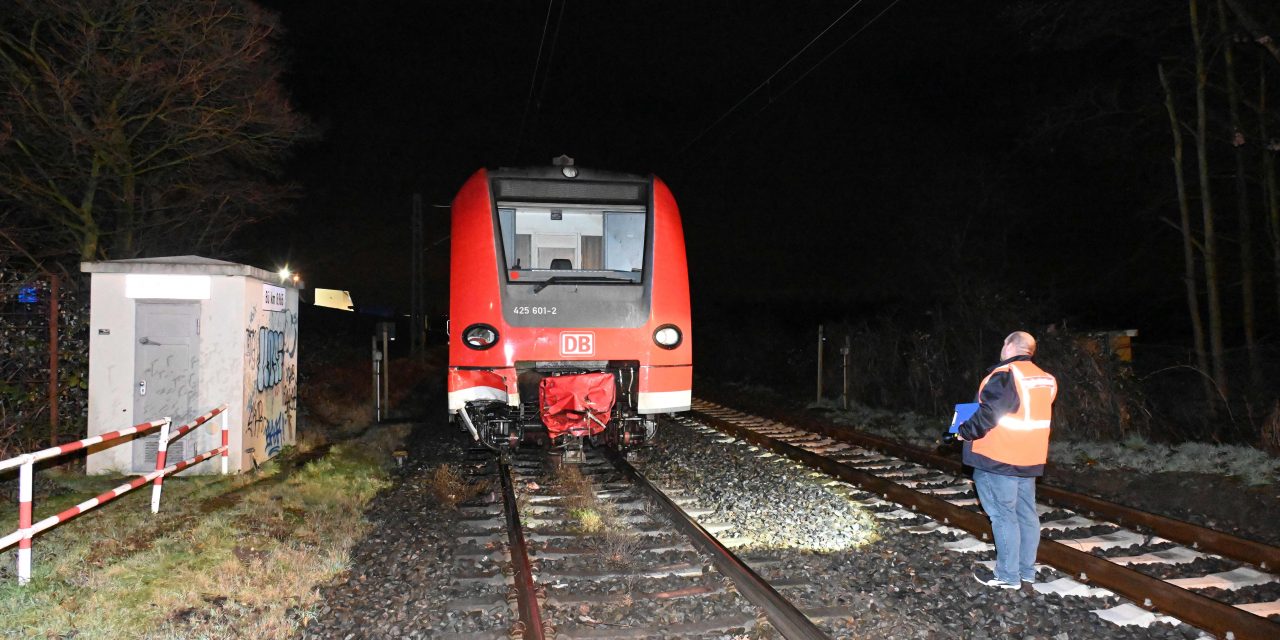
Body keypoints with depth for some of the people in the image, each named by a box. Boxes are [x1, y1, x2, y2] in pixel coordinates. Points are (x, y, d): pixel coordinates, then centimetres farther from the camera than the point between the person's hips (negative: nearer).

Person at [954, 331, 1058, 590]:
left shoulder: (1005, 376, -17)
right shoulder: (1044, 379, 10)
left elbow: (988, 413, -22)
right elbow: (1041, 418, 16)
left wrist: (965, 431, -7)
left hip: (998, 459, -8)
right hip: (1029, 460, 8)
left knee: (1002, 514, -1)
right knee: (1026, 513, 13)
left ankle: (1008, 576, 4)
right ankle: (1027, 573, 22)